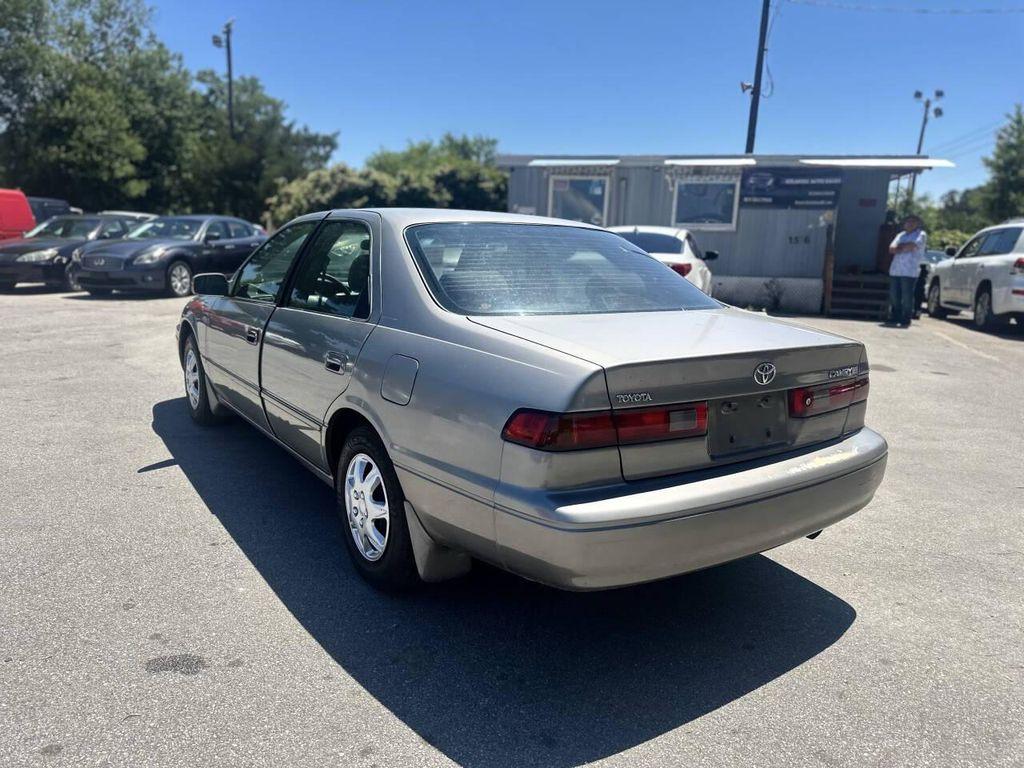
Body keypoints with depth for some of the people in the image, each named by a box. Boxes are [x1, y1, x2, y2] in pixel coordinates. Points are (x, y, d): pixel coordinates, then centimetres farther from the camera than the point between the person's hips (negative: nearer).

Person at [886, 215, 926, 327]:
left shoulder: (921, 234, 6)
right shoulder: (901, 235, 22)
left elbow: (913, 246, -12)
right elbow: (891, 249, 10)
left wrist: (899, 247, 2)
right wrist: (905, 247, -7)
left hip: (910, 271, -5)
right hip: (895, 270, 5)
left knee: (907, 297, -6)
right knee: (894, 296, 3)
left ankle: (905, 321, -1)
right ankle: (893, 319, 12)